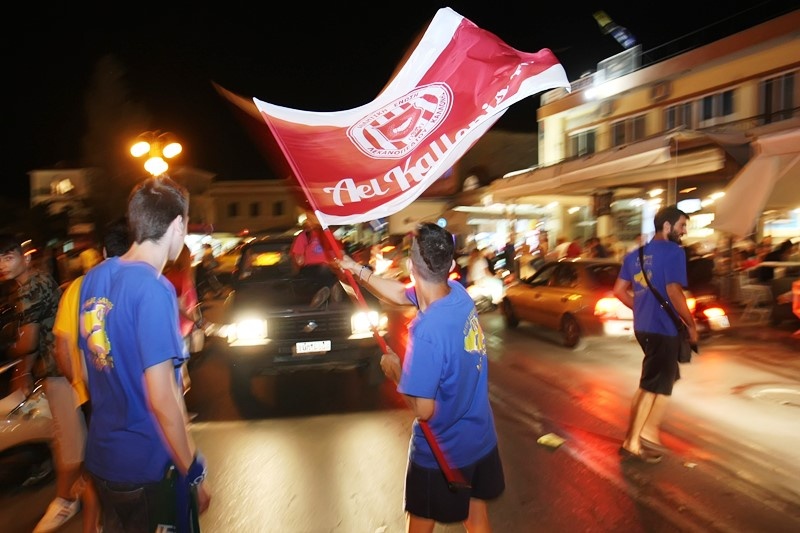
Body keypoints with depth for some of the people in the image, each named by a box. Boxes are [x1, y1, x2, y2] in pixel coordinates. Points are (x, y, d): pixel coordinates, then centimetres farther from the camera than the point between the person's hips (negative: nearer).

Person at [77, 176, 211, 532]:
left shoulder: (92, 279, 0)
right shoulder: (153, 289, -23)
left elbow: (89, 372, 10)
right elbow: (161, 398, -23)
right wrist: (194, 472, -14)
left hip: (100, 459, 7)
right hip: (149, 467, -7)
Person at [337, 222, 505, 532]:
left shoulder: (427, 331, -34)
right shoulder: (458, 293, -12)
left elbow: (423, 410, -26)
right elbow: (399, 294, 5)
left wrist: (395, 370, -11)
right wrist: (356, 269, 9)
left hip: (442, 452, -6)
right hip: (480, 439, 7)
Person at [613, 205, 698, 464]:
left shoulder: (635, 255, 12)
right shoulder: (674, 252, -12)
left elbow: (619, 290, 13)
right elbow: (673, 292, -21)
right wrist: (691, 324, -10)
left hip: (643, 326, 8)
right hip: (664, 328, -8)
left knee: (666, 379, 22)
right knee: (652, 386, 1)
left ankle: (648, 432, 23)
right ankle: (633, 443, 9)